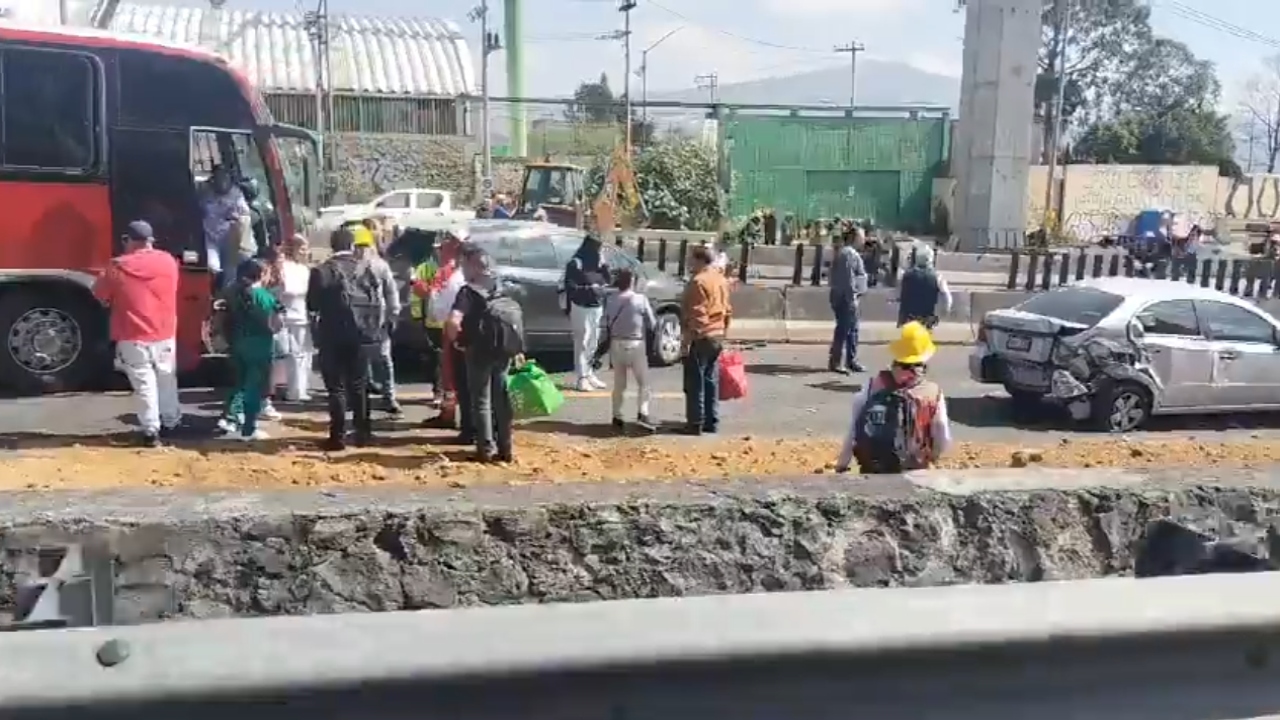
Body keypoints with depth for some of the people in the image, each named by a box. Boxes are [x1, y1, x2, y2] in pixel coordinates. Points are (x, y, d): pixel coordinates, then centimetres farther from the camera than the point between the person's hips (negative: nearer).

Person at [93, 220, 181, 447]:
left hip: (133, 338, -3)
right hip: (165, 335, 3)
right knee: (166, 380, 17)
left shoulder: (117, 267, -8)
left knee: (144, 384, 2)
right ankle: (170, 422, 29)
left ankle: (151, 431, 4)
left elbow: (100, 294, 4)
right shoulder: (168, 262, -1)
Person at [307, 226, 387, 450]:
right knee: (359, 385, 13)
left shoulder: (321, 271, -5)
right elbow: (379, 303, 0)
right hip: (361, 335, 2)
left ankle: (338, 436, 2)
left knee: (336, 387, 3)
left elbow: (312, 306, -2)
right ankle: (363, 432, 17)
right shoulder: (365, 268, 1)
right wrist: (377, 333, 9)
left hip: (332, 337, -2)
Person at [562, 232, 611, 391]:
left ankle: (589, 374, 24)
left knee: (593, 343, 13)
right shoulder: (575, 263, -8)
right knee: (582, 343, -7)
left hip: (597, 307, 7)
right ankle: (582, 377, -5)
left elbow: (607, 280, 9)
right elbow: (570, 286, -10)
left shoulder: (598, 262, 13)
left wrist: (603, 265, -5)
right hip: (581, 307, -7)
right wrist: (587, 289, -18)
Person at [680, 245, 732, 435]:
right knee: (711, 381, 14)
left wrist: (686, 340, -19)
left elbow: (696, 315, -20)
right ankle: (711, 422, 19)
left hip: (700, 339, -9)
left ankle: (695, 424, -1)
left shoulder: (698, 281, -15)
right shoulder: (721, 280, 14)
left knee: (695, 383, -3)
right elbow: (727, 311, 18)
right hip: (717, 338, 9)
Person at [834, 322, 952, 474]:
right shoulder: (933, 393, -10)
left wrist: (842, 464, 9)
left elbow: (854, 427, -2)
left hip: (870, 469, 2)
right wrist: (930, 457, 20)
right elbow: (943, 443, -3)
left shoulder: (874, 384, -6)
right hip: (910, 473, -2)